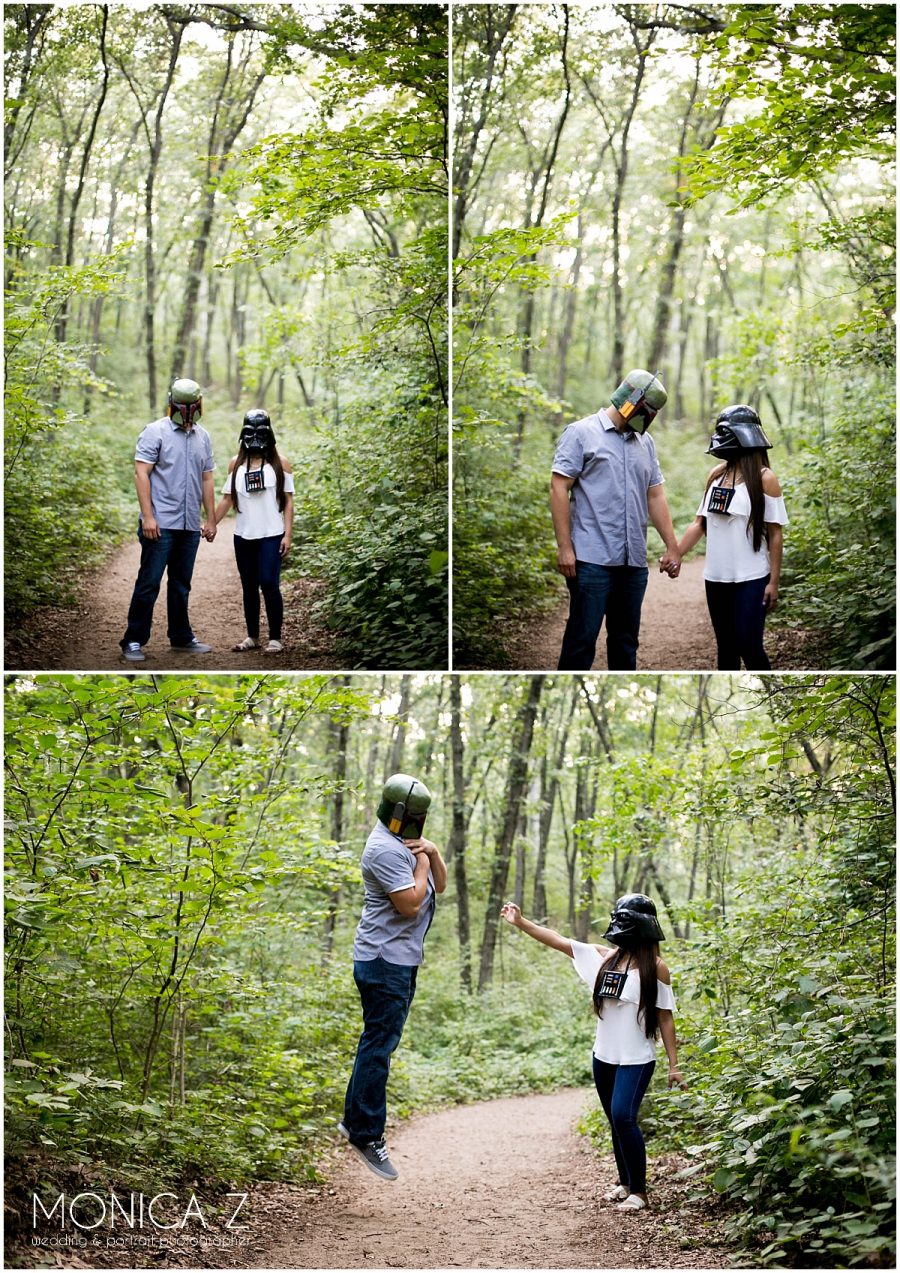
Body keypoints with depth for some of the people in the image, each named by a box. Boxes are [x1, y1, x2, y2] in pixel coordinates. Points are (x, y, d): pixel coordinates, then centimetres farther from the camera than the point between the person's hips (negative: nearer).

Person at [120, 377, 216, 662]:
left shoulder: (202, 437, 12)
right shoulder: (156, 431, -6)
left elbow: (207, 480, 17)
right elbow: (141, 473, -11)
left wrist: (211, 519, 14)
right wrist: (148, 516, -17)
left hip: (190, 525, 6)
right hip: (161, 523, -6)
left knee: (181, 584, 14)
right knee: (149, 583, -4)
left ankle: (181, 637, 23)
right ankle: (133, 641, 0)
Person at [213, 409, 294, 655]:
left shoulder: (280, 463, 1)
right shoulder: (236, 464, 8)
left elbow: (288, 501, 0)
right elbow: (227, 499, 9)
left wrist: (288, 534, -6)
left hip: (271, 536, -3)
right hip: (243, 536, 3)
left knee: (269, 584, -9)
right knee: (249, 587, 8)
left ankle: (275, 638, 0)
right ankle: (252, 636, 17)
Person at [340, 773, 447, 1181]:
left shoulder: (407, 842, 15)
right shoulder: (385, 849, -18)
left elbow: (439, 886, 18)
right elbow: (410, 903, -22)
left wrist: (434, 854, 0)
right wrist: (422, 864, -9)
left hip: (402, 960, 11)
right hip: (384, 961, -11)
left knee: (380, 1042, 14)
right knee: (379, 1045, -8)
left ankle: (354, 1118, 22)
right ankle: (367, 1135, -5)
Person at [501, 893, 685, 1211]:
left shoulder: (654, 967, -8)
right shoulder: (604, 957, 4)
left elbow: (665, 1017, -5)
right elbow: (559, 941, 3)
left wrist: (674, 1065, -6)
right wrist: (521, 922, -3)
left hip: (636, 1059, -5)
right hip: (604, 1056, 5)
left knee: (623, 1117, -15)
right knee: (616, 1121, 12)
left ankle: (639, 1191, -6)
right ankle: (625, 1182, 25)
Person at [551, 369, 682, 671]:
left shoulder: (645, 443, 15)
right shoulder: (582, 433, -3)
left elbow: (655, 496, 18)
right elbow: (559, 488, -7)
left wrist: (672, 547, 12)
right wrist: (564, 547, -13)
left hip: (634, 561, 6)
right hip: (592, 559, -6)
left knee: (626, 640, 11)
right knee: (582, 638, -5)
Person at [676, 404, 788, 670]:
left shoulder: (764, 479, -7)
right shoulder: (716, 475, 9)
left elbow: (775, 534, -7)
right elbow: (700, 523, 12)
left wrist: (774, 582, -11)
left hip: (751, 579, -6)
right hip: (716, 578, 6)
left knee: (748, 645, -8)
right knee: (726, 646, 11)